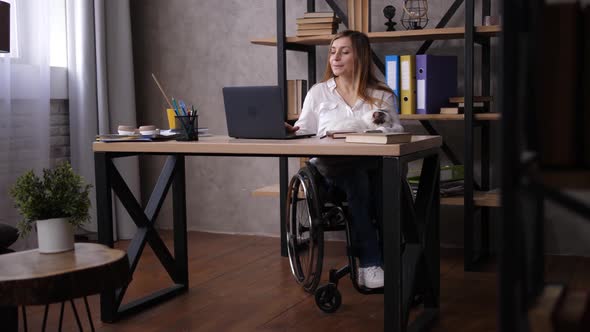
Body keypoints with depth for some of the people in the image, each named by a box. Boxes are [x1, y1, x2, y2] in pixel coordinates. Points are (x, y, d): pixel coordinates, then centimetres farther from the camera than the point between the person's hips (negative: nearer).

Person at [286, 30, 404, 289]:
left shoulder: (382, 95, 17)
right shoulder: (318, 92, 18)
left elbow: (398, 134, 9)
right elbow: (305, 132, 11)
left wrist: (384, 125, -12)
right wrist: (290, 132, -10)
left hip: (372, 166, 1)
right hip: (330, 167, -1)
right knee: (356, 176, -37)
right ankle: (371, 262, -36)